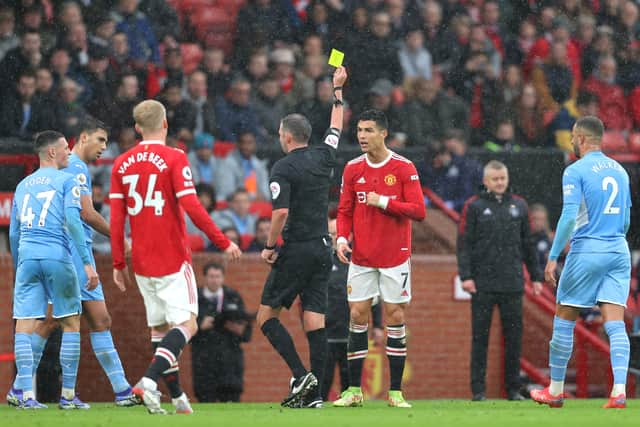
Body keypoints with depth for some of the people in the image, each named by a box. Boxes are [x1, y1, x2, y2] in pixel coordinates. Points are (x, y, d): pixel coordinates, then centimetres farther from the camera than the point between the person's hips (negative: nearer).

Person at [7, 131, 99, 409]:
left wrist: (18, 268, 29)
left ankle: (23, 392, -11)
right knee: (71, 323, 6)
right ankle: (68, 394, 4)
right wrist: (87, 263, -13)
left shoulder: (23, 186, 19)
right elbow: (73, 221, -10)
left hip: (27, 256, 4)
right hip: (57, 256, -4)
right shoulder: (66, 181, 3)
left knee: (24, 324, -1)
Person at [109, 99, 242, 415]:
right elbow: (192, 207, -15)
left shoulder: (122, 164, 6)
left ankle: (177, 397, 15)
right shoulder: (174, 159, -8)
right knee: (186, 325, -6)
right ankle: (150, 380, -25)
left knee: (160, 328, 13)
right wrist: (223, 243, -8)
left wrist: (118, 263, 12)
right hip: (172, 259, -6)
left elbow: (116, 217, 6)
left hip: (141, 262, 6)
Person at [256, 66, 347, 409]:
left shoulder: (283, 168, -10)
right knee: (315, 322, 3)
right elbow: (335, 129, 27)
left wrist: (269, 246, -8)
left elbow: (281, 212, -21)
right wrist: (337, 89, 38)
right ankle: (314, 393, -2)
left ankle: (300, 376, -12)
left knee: (266, 316, 3)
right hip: (322, 248, 6)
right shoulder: (322, 157, 8)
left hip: (295, 250, -6)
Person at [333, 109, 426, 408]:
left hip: (395, 258, -3)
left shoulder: (404, 168, -6)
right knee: (357, 317, -1)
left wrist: (383, 202, -17)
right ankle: (354, 390, 4)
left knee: (395, 317, -1)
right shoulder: (353, 169, 5)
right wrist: (342, 237, -7)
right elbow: (345, 211, 10)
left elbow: (418, 210, -10)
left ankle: (395, 392, 4)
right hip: (361, 257, 3)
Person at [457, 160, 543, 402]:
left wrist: (536, 276, 15)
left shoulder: (518, 206, 13)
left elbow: (528, 244, 18)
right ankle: (478, 389, 2)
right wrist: (465, 275, -11)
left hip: (512, 283, 3)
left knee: (514, 336, 3)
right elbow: (464, 243, -1)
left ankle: (513, 388, 9)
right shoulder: (474, 207, 3)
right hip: (483, 284, -3)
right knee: (480, 336, -1)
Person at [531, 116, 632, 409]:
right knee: (615, 324, -3)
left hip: (586, 252, -5)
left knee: (564, 320, 8)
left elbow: (569, 217, -15)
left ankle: (556, 390, 16)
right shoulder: (619, 171, 14)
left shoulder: (576, 171, -6)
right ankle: (619, 391, -18)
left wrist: (553, 258, -12)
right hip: (619, 253, 5)